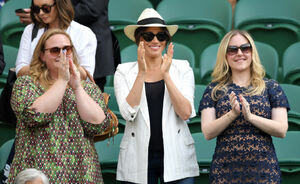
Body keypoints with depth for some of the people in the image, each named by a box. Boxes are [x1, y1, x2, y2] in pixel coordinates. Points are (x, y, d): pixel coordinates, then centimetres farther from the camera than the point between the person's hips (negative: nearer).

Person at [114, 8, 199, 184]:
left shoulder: (182, 68, 5)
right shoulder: (124, 71, 4)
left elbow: (186, 113, -6)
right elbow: (128, 113, -9)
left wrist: (165, 74, -12)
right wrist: (141, 73, -14)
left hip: (176, 157, 0)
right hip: (138, 159, 0)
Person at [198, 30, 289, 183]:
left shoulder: (271, 87, 7)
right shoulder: (214, 90, 8)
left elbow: (282, 130, -1)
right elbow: (207, 133, -1)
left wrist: (250, 116, -13)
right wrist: (232, 114, -15)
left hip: (263, 170, 0)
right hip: (225, 170, 0)